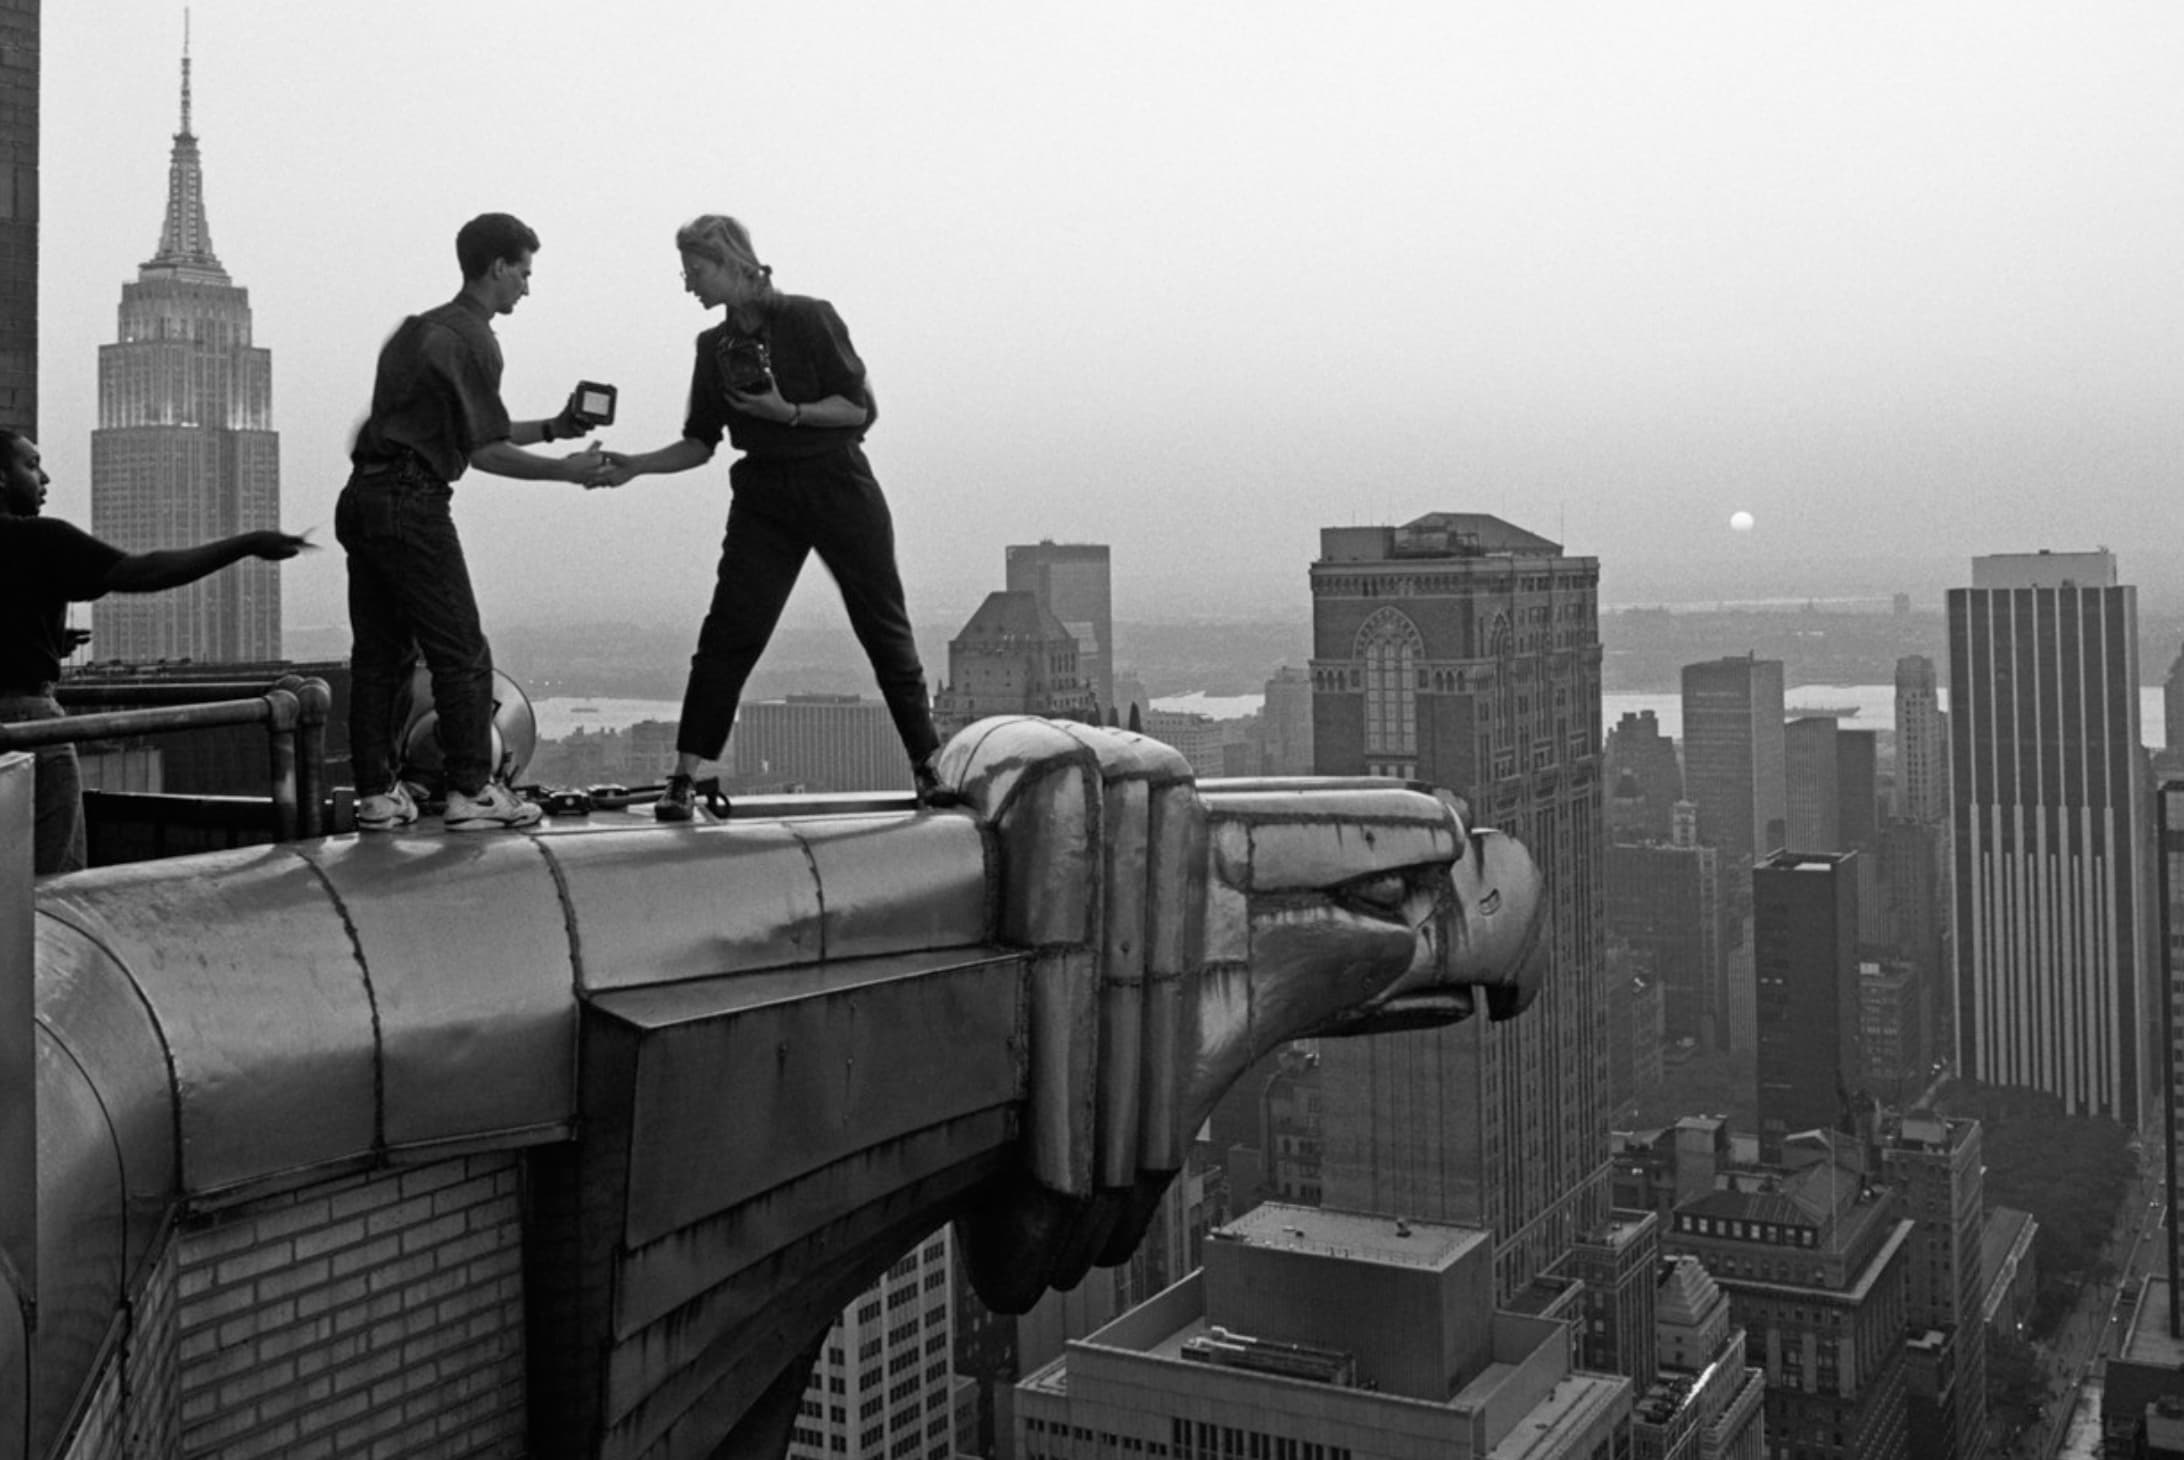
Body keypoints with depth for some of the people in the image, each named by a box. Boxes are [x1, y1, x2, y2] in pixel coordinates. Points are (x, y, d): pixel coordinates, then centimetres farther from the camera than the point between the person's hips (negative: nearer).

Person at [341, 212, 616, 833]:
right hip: (411, 502, -9)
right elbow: (485, 452, -10)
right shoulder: (472, 340, -7)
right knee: (461, 652, -2)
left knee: (378, 652, 10)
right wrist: (567, 471, -1)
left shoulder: (418, 329, 21)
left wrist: (552, 428, 24)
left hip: (362, 497, 9)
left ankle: (377, 793, 13)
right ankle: (471, 789, 2)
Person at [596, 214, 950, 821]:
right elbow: (699, 443, 9)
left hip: (837, 483, -3)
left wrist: (788, 412, -20)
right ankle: (683, 778, -5)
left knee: (884, 628, 3)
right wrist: (635, 465, -4)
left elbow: (861, 408, -8)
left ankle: (928, 767, 15)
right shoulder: (714, 346, 7)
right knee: (728, 631, -7)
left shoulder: (809, 319, -7)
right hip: (764, 495, 3)